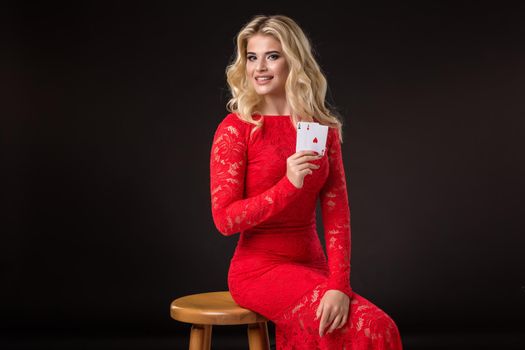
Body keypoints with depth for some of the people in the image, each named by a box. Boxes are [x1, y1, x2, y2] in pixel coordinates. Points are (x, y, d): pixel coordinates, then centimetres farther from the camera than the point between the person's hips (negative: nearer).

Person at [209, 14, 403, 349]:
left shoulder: (323, 128, 5)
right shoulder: (235, 129, -7)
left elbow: (337, 211, -1)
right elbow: (225, 219, -11)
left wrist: (340, 285, -14)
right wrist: (289, 185, -23)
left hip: (312, 264, 5)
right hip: (260, 269, -5)